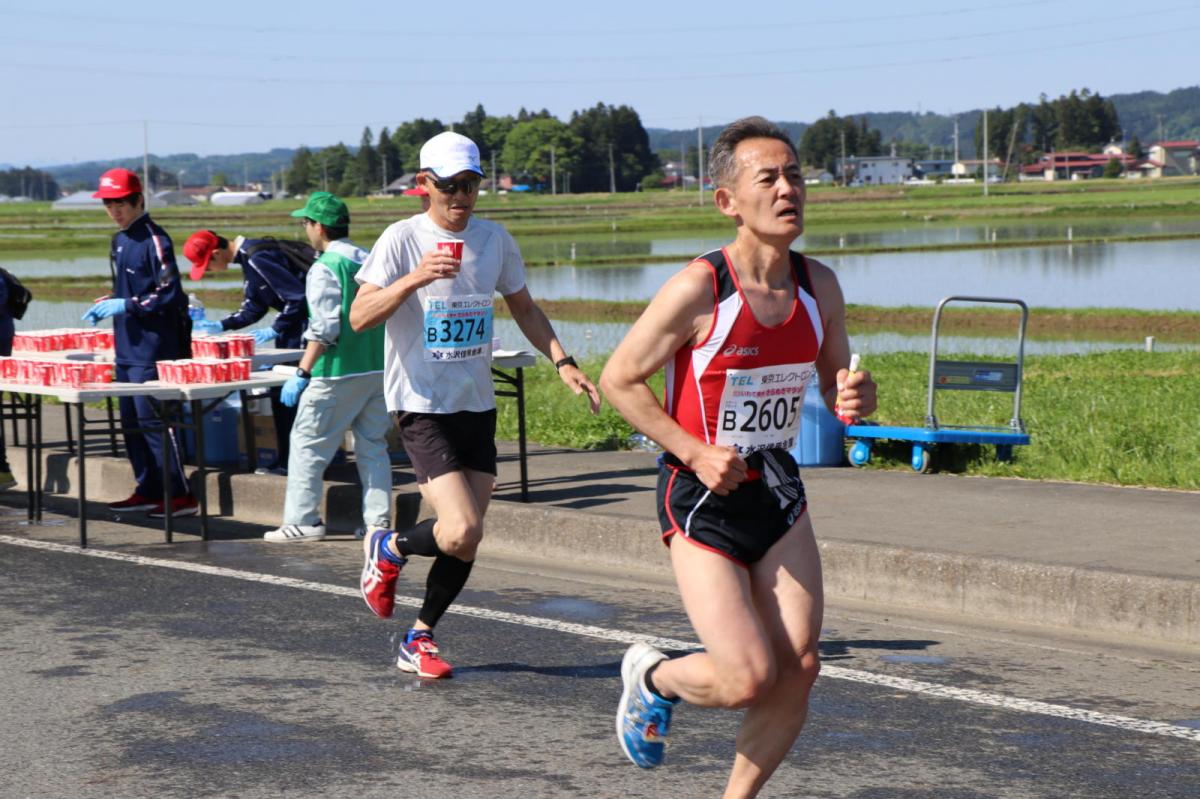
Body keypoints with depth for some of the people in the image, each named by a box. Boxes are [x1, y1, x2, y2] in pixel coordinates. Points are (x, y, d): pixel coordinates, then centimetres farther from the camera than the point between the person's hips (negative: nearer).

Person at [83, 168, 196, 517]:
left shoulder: (153, 240, -12)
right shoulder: (120, 240, 15)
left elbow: (170, 294, -16)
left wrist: (126, 305, -19)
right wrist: (107, 304, 8)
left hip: (152, 347, -9)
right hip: (127, 347, 9)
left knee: (152, 420, -9)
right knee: (131, 422, 12)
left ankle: (181, 495, -5)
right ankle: (148, 491, 20)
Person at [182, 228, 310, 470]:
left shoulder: (257, 259, -20)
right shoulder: (247, 258, 12)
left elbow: (297, 296, -23)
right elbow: (253, 308, 20)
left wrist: (275, 330, -16)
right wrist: (219, 326, 11)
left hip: (304, 326, -10)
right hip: (294, 326, 10)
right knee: (280, 393, 12)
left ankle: (288, 462, 0)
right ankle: (286, 459, 19)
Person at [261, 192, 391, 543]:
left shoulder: (325, 269, -12)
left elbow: (324, 329, -18)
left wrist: (301, 373, -15)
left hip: (337, 373, -7)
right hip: (378, 369, 7)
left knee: (307, 444, 2)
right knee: (373, 445, 12)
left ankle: (302, 521, 3)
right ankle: (378, 520, 11)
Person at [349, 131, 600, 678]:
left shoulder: (495, 240, 7)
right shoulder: (402, 239, -8)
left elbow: (524, 308, 20)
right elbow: (359, 317, -16)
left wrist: (563, 362, 7)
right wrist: (414, 279, -30)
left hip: (477, 406, 6)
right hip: (422, 406, -5)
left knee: (465, 541, 5)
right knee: (462, 531, -19)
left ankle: (420, 639, 22)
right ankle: (388, 549, 12)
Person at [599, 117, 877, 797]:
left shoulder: (819, 286, 0)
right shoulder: (698, 289, -17)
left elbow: (838, 385, 11)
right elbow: (620, 379, -10)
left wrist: (856, 397, -14)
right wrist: (696, 453, -19)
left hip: (780, 492, 6)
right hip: (703, 499, -6)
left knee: (799, 670, -1)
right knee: (748, 679, -12)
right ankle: (652, 677, 22)